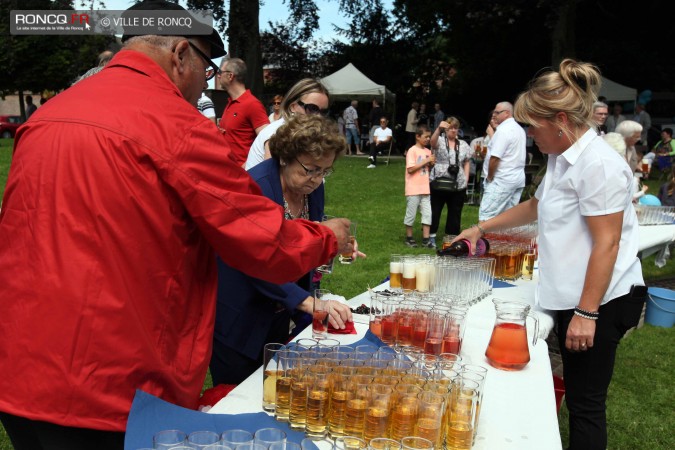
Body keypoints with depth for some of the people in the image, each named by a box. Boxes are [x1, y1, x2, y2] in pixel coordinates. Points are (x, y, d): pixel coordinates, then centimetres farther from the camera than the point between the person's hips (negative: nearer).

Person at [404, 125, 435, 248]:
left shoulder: (428, 151, 9)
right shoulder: (412, 151, -10)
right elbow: (410, 169, -17)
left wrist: (431, 164, -4)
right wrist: (426, 161, -17)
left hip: (425, 188, 6)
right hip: (413, 189, -6)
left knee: (427, 214, 3)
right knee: (411, 214, 5)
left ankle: (425, 239, 8)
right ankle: (409, 238, 17)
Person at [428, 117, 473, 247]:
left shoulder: (463, 145, 10)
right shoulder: (440, 141, -2)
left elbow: (467, 163, 15)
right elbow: (433, 142, -26)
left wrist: (466, 178, 4)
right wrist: (439, 129, -43)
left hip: (458, 185, 3)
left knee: (455, 213, 9)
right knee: (434, 211, 4)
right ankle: (432, 237, 15)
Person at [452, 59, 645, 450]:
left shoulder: (598, 164, -19)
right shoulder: (563, 159, 11)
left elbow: (606, 245, -22)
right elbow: (536, 207, 27)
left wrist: (586, 313, -21)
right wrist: (481, 229, 26)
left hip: (599, 301, -9)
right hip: (574, 297, 9)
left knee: (586, 403, 1)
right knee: (578, 397, 18)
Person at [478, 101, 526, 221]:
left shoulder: (503, 130, -14)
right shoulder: (519, 129, 16)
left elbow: (495, 158, -18)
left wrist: (489, 177, -7)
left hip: (502, 180, -10)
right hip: (518, 178, 10)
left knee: (486, 216, -11)